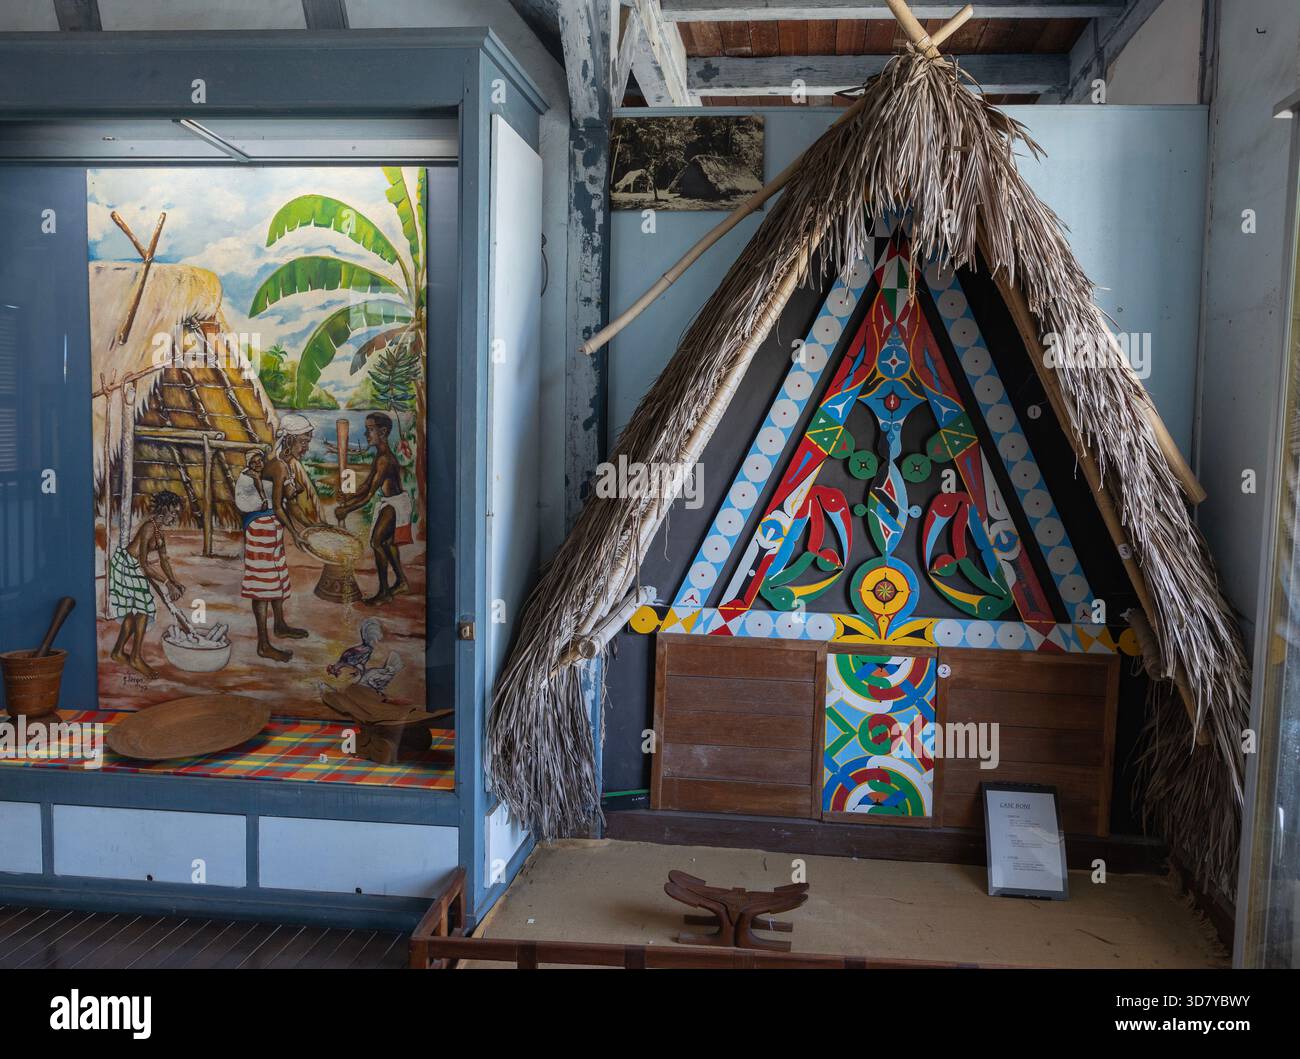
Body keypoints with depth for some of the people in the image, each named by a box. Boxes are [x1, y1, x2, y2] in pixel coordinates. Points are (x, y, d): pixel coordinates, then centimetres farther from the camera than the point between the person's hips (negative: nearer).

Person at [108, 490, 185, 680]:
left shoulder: (159, 528, 5)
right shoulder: (149, 528, -25)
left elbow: (163, 559, 11)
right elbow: (144, 565, -25)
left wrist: (174, 582, 7)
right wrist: (168, 583, -22)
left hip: (133, 567, 10)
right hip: (126, 565, -10)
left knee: (134, 610, 13)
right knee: (143, 608, -11)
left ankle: (118, 652, 25)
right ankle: (136, 657, -7)